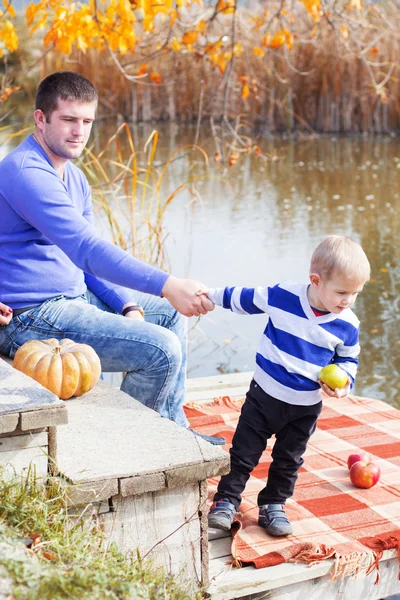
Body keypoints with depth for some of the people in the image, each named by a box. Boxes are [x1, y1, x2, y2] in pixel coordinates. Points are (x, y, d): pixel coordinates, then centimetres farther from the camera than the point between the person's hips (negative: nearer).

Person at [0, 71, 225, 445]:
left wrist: (128, 307, -3)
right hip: (31, 319, -11)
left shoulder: (74, 178, 12)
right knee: (161, 349, -20)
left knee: (171, 313, 18)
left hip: (74, 296, 11)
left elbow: (89, 255, 14)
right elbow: (86, 249, -33)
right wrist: (167, 286, -38)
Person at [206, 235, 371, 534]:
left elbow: (349, 359, 7)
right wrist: (211, 294, 6)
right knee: (244, 451, 7)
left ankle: (273, 505, 32)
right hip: (264, 395, -1)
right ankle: (226, 501, 21)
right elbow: (243, 298, 0)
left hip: (305, 407, 2)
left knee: (288, 460, 15)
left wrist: (344, 381, -12)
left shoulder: (348, 325, -12)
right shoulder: (282, 296, -18)